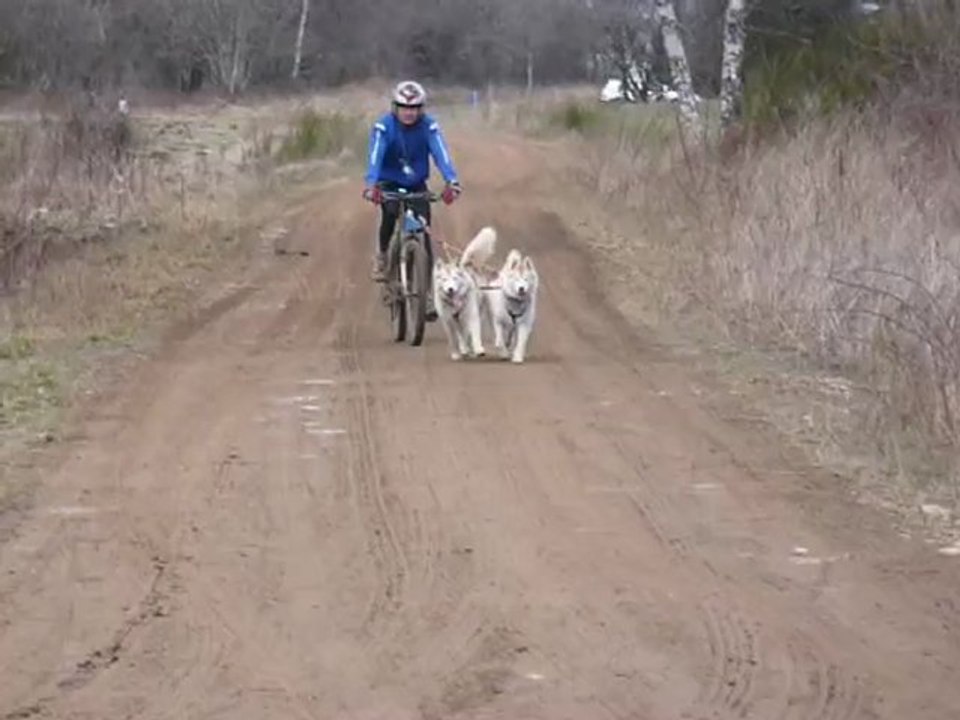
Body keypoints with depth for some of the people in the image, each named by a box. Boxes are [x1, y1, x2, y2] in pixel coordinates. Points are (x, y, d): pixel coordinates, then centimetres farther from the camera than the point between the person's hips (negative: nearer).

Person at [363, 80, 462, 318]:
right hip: (389, 183, -2)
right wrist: (371, 184, -49)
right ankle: (382, 258, -5)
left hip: (417, 186, 2)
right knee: (390, 213, -32)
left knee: (423, 234, -9)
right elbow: (375, 156, -31)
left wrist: (452, 181, -45)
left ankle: (427, 294, -3)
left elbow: (441, 154, -27)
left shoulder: (429, 127, -15)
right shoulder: (384, 127, -18)